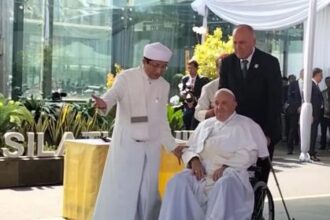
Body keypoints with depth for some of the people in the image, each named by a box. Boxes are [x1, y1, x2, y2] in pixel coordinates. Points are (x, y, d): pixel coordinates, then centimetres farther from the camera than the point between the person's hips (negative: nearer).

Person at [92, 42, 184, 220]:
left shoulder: (164, 86, 8)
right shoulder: (126, 78, -7)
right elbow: (112, 95, -24)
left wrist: (172, 146, 15)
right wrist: (104, 104, -47)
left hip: (151, 146, 4)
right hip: (126, 144, -4)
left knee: (148, 192, 5)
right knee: (120, 190, -5)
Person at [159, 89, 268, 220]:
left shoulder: (246, 125, 14)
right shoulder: (205, 124, 28)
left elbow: (249, 154, -1)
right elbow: (189, 148, 23)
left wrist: (225, 167, -16)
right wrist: (194, 160, -2)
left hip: (230, 171, -4)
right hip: (202, 171, 4)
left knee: (225, 185, -39)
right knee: (178, 182, -26)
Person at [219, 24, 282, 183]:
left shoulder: (269, 62, -6)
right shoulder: (227, 63, 4)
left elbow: (275, 100, -8)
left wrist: (269, 133, -13)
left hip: (262, 132, -2)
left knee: (259, 178, 1)